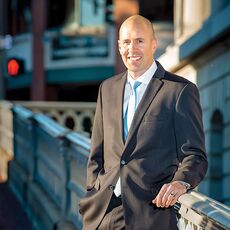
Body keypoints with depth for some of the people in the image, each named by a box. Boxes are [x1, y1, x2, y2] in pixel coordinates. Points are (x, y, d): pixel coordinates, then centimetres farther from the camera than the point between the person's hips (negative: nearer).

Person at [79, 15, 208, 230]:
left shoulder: (181, 90, -4)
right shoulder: (107, 88, 13)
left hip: (151, 212, -4)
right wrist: (92, 197, 7)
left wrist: (181, 182, -25)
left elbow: (194, 155, -6)